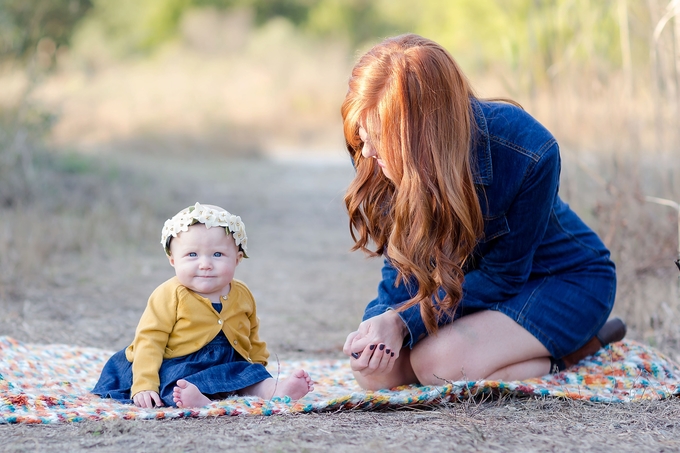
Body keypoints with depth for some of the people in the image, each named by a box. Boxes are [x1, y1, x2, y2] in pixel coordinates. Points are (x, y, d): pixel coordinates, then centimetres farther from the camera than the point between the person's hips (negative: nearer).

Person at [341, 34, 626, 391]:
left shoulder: (527, 152, -35)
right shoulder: (385, 165, -20)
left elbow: (503, 273, -25)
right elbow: (403, 265, -9)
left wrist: (404, 322, -35)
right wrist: (379, 321, -32)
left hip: (564, 279, -6)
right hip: (471, 276, 6)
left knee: (439, 362, -29)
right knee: (375, 369, -15)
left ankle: (581, 344, -4)